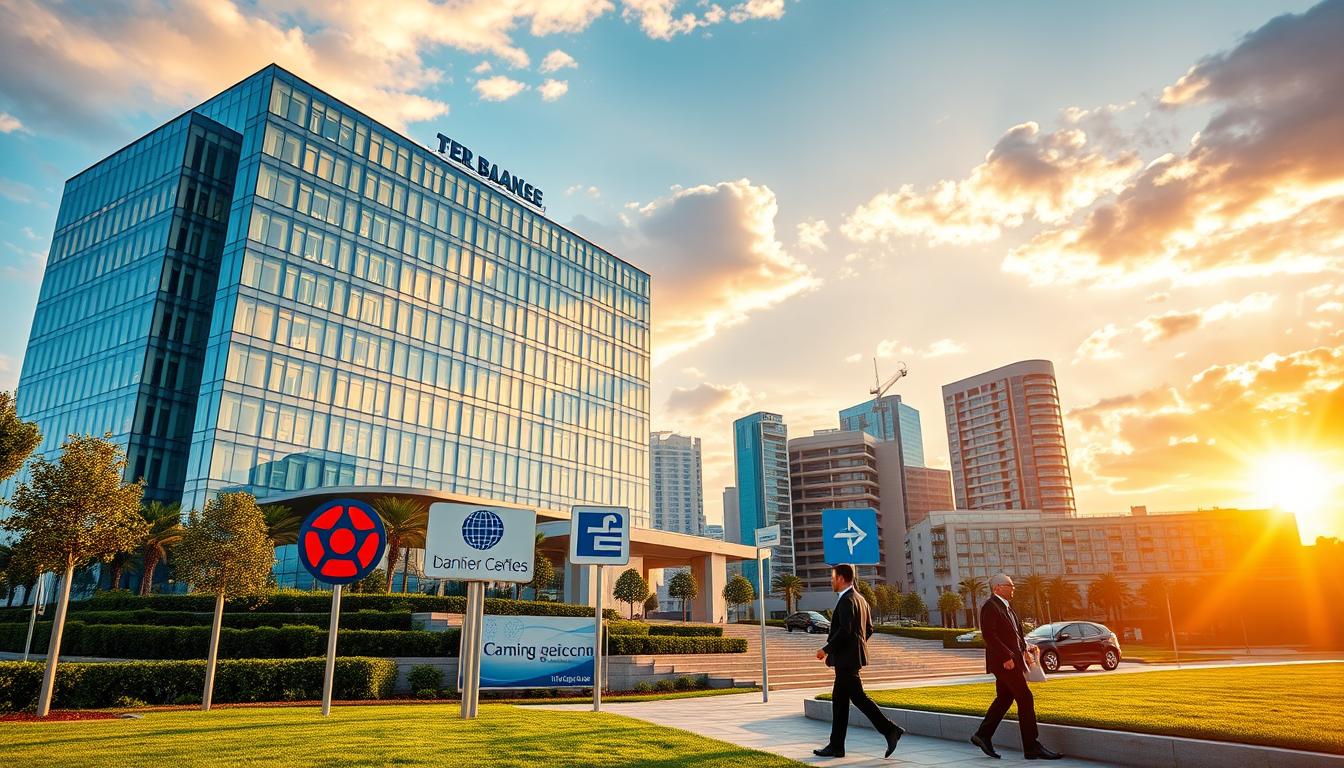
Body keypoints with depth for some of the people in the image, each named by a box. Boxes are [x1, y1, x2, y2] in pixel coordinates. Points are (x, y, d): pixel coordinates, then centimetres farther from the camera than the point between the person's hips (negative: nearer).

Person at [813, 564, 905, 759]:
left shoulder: (847, 601, -16)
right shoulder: (860, 599, 15)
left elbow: (845, 630, -24)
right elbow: (869, 629, 18)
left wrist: (826, 649, -16)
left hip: (846, 658, -10)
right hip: (850, 657, 10)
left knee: (858, 698, -5)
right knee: (839, 699, 11)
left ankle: (890, 730, -2)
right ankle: (836, 746, 15)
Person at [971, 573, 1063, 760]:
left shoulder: (1005, 606, 17)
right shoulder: (990, 606, -14)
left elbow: (1016, 630, 23)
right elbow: (989, 634, -22)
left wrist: (1024, 649, 7)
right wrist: (1006, 657, -24)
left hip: (1011, 659, 10)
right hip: (1004, 661, -10)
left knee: (1004, 699, 14)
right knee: (1025, 699, -8)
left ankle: (983, 735, 23)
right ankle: (1032, 747, -3)